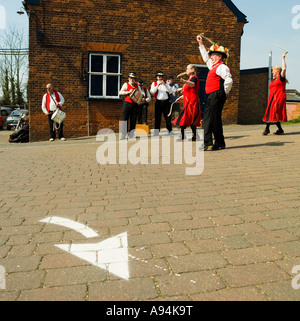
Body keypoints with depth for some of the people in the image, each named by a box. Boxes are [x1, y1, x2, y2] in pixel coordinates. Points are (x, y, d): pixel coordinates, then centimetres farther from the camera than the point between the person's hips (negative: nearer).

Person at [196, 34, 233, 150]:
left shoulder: (222, 67, -9)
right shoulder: (213, 66, 20)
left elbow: (229, 81, -21)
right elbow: (205, 57, 37)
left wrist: (224, 93, -10)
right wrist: (201, 44, 38)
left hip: (217, 95, -10)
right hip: (211, 96, 10)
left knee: (215, 119, -6)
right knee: (207, 119, 5)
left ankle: (220, 144, 3)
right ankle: (207, 143, 6)